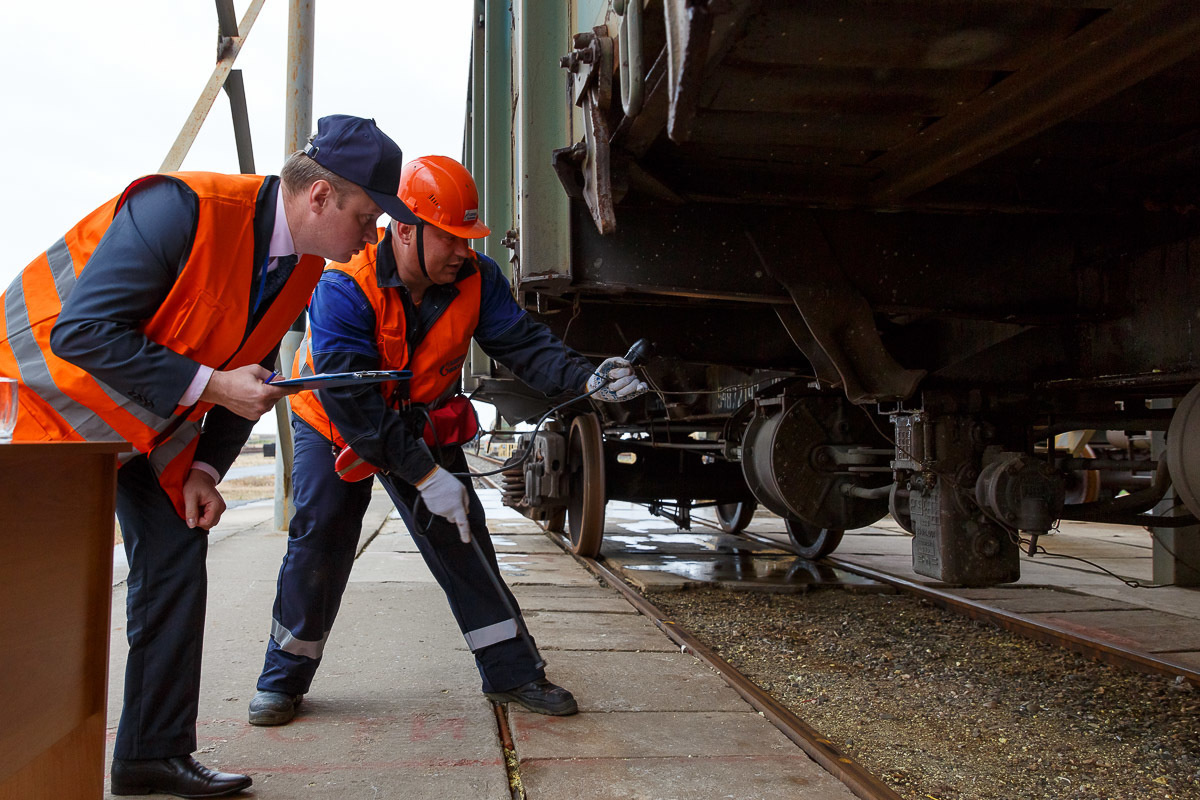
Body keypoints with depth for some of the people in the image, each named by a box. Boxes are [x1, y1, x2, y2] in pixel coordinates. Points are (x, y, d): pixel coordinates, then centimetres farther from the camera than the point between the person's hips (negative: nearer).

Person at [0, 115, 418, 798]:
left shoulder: (303, 270, -5)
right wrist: (209, 385, -31)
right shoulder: (182, 207, -30)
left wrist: (204, 470, -3)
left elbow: (248, 371, 6)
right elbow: (82, 330, -31)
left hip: (159, 421, 7)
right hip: (60, 383, -7)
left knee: (176, 560, 2)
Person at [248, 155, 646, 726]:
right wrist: (423, 475, -38)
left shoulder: (476, 279, -18)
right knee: (319, 537, -9)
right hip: (334, 424, -3)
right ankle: (283, 679, 12)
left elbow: (523, 343, -20)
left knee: (461, 536, -1)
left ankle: (512, 672, 9)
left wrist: (585, 379, -40)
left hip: (425, 425, 3)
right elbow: (351, 401, -35)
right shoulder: (344, 289, -32)